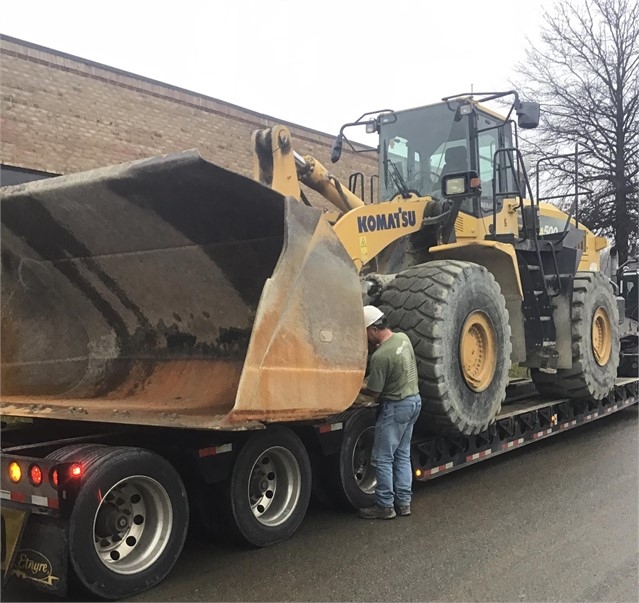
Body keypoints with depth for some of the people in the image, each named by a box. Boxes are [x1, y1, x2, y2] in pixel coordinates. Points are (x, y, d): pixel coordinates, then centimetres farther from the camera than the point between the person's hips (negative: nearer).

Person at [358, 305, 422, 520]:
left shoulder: (380, 356, -24)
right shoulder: (403, 338, 1)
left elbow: (373, 391, -14)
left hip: (395, 407, -9)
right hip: (414, 400, 9)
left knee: (382, 458, 2)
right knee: (402, 455, 15)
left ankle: (385, 506, 8)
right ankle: (403, 502, 21)